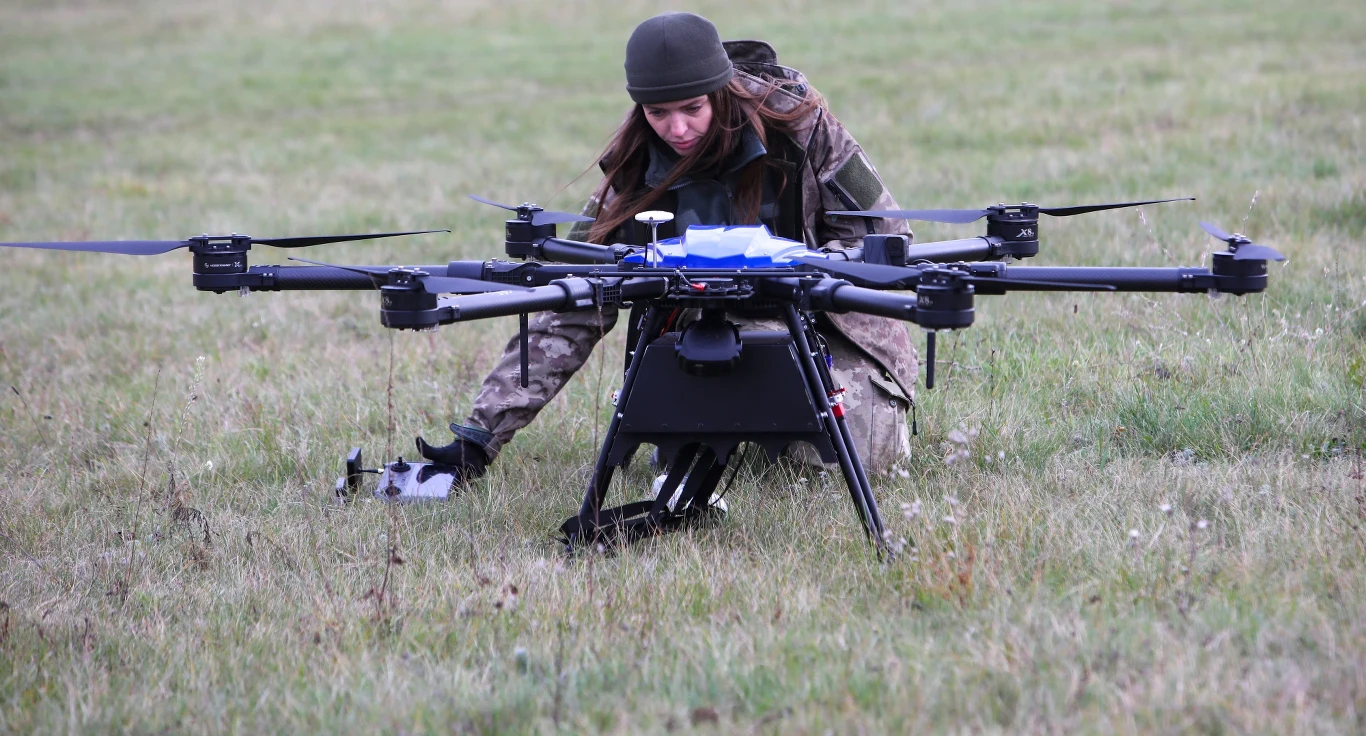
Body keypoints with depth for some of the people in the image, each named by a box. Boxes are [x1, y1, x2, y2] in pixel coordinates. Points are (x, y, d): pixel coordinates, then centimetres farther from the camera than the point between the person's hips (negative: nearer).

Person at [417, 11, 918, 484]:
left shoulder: (796, 123, -16)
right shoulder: (636, 166, -10)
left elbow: (886, 237, -9)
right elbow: (574, 308, -10)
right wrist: (480, 438, -20)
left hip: (827, 330, -2)